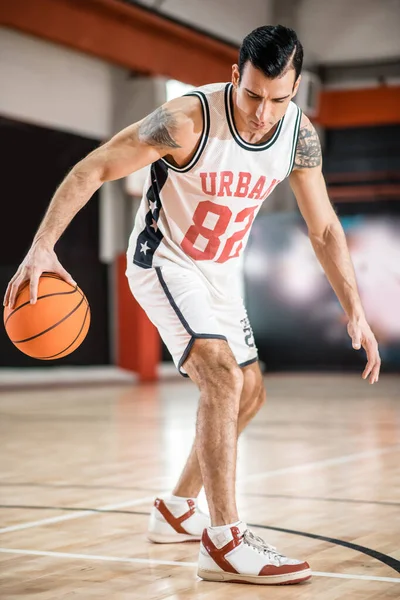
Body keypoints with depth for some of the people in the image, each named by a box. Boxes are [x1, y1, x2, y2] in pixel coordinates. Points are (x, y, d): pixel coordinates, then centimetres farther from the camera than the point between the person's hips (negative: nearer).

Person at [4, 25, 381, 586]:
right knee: (223, 376, -24)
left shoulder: (300, 135, -13)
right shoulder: (189, 119, -30)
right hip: (164, 262, -7)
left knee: (248, 393, 14)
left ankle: (177, 510, 31)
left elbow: (324, 229, -1)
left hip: (221, 270, 7)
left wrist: (355, 311, -7)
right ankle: (225, 543, -21)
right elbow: (92, 169, -25)